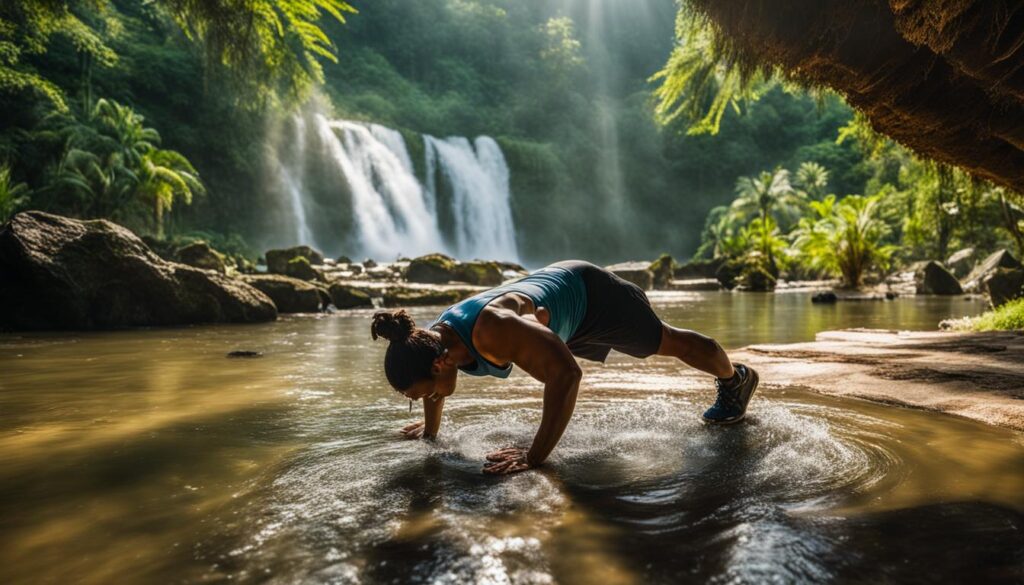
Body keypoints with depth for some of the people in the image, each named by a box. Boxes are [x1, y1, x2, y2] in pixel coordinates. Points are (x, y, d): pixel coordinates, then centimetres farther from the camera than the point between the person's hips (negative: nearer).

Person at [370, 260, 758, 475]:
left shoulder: (492, 330, -48)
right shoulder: (431, 341, -22)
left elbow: (565, 374, -51)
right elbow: (432, 378, 4)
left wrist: (536, 456, -49)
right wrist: (430, 430, 14)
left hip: (587, 295, -7)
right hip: (550, 284, 8)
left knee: (670, 343, 17)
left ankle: (736, 379, 45)